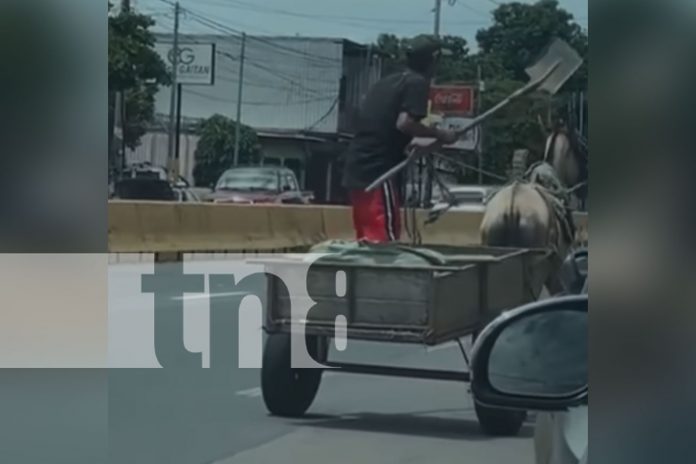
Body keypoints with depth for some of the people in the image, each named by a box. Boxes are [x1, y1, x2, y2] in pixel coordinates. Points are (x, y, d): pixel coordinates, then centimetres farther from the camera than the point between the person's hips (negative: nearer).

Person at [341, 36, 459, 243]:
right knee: (384, 239, -8)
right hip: (378, 169, -9)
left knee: (368, 239, 13)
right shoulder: (418, 83, -4)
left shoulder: (387, 81, 20)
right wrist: (439, 134, -6)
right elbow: (404, 123, -18)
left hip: (357, 167, 9)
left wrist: (409, 147, 30)